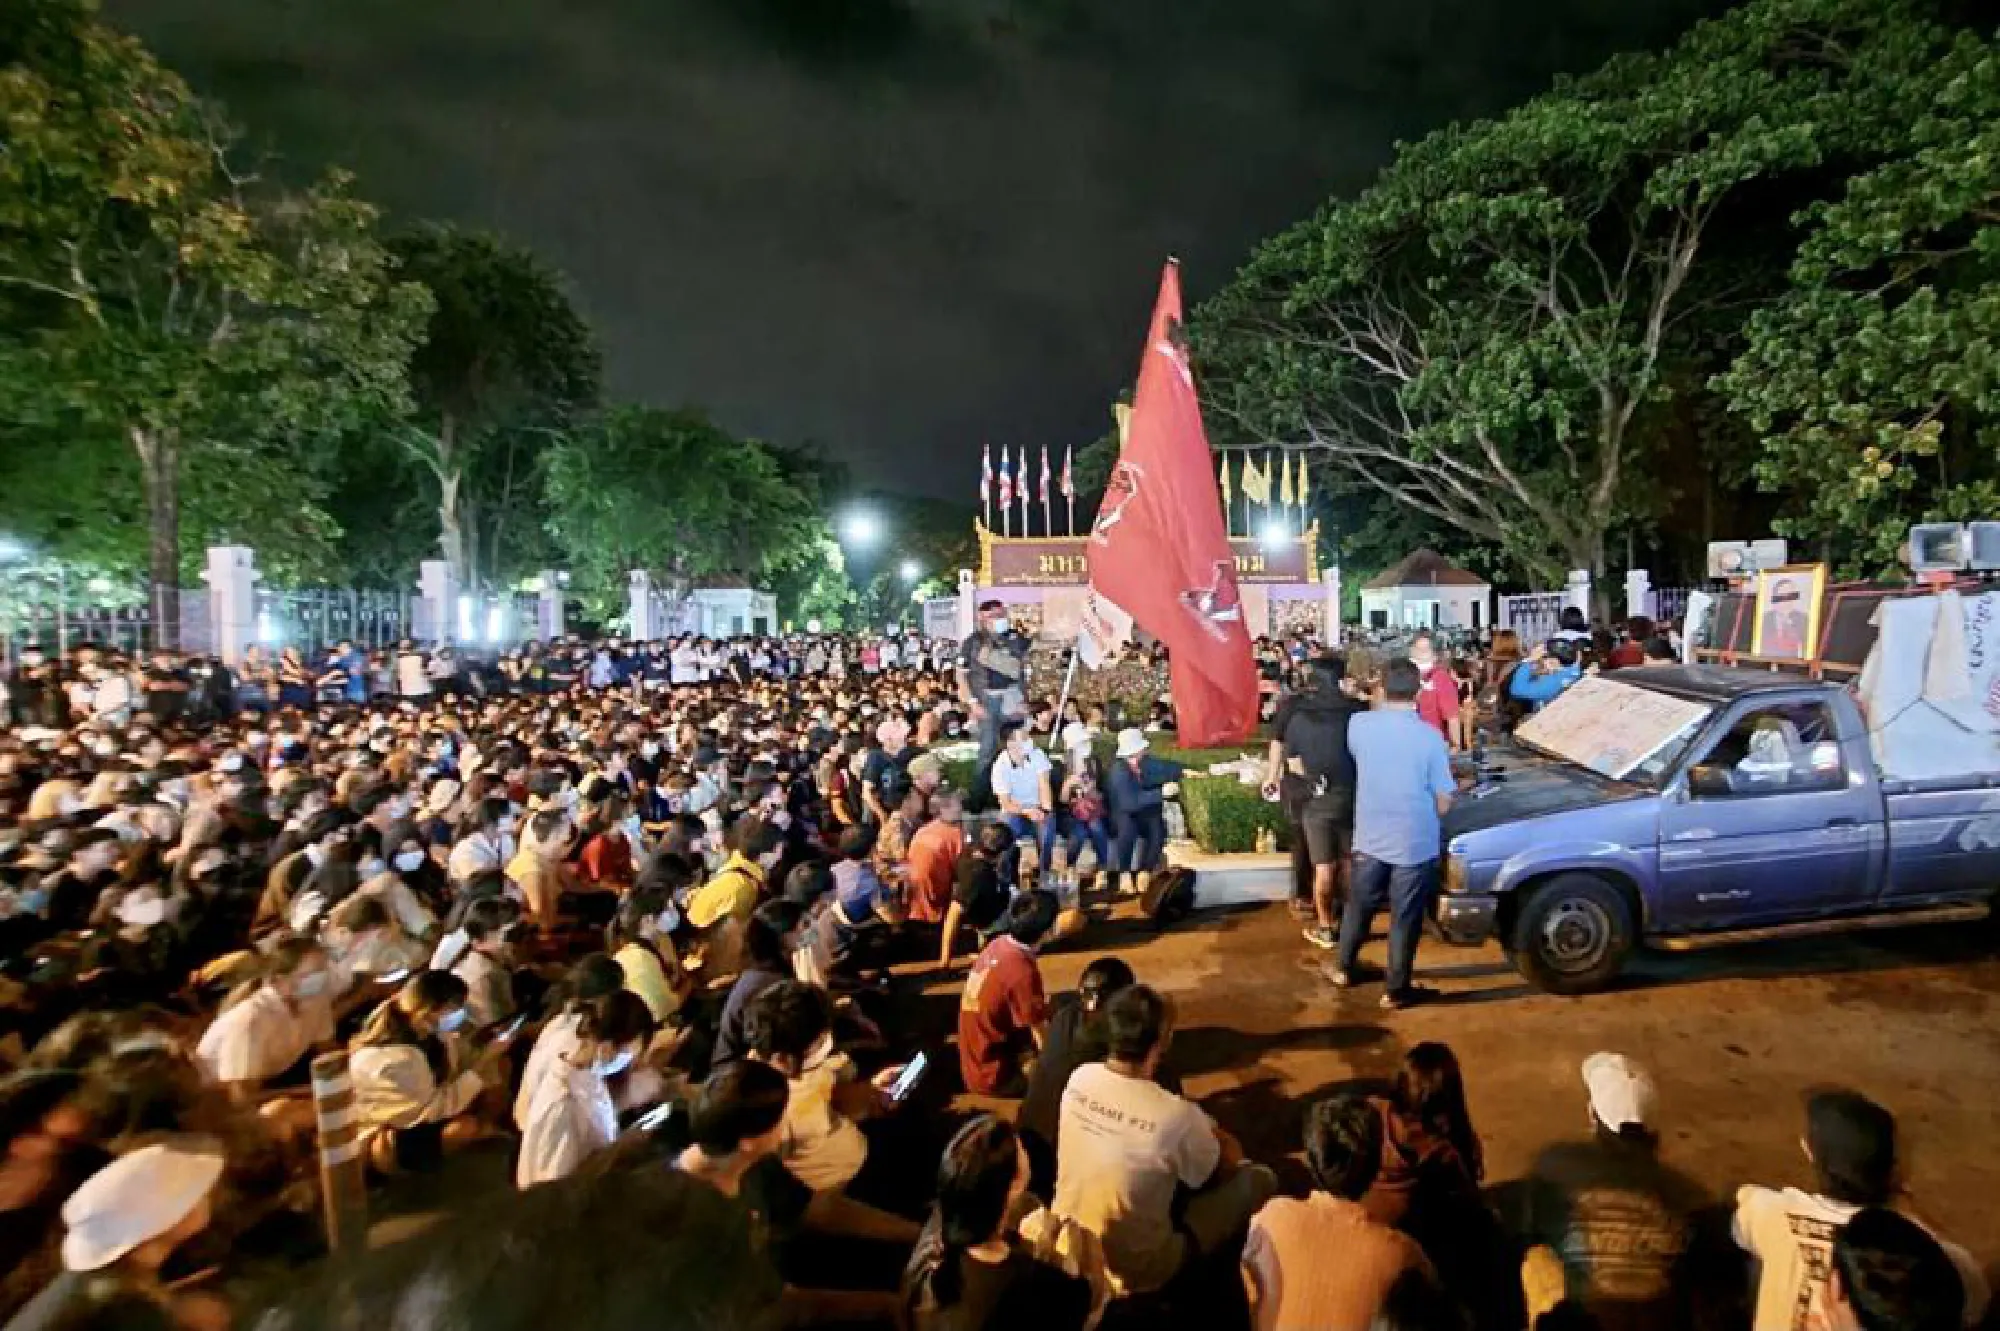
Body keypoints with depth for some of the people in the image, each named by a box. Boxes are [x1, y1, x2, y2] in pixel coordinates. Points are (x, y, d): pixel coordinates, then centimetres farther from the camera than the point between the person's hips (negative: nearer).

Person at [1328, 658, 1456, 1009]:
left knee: (1358, 906, 21)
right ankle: (1396, 990, 21)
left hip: (1370, 838, 3)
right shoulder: (1429, 736, -15)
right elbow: (1443, 801, -8)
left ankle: (1343, 969, 36)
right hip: (1416, 843, -2)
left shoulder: (1359, 724, -8)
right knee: (1405, 918, 10)